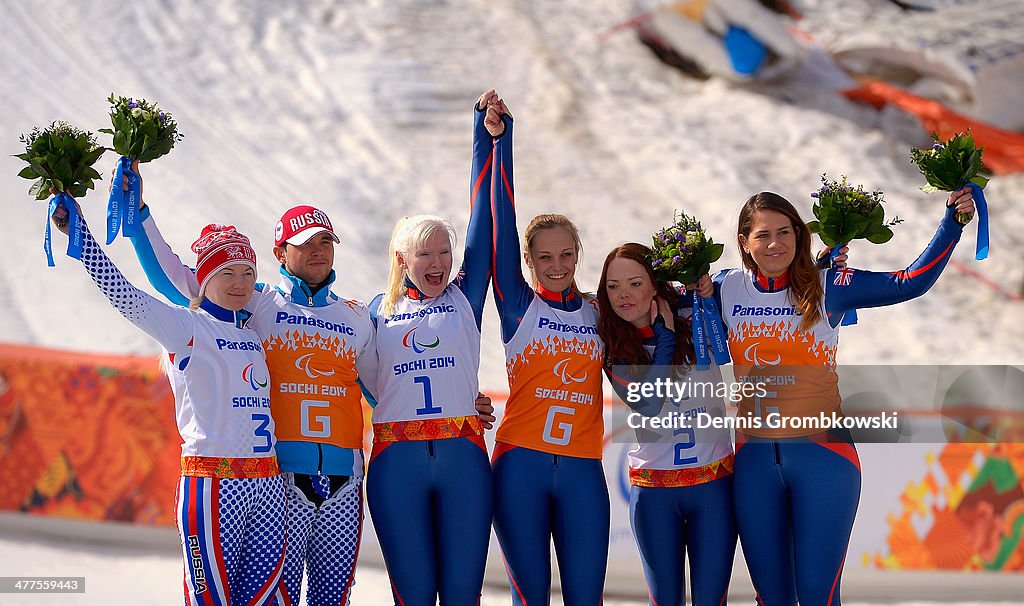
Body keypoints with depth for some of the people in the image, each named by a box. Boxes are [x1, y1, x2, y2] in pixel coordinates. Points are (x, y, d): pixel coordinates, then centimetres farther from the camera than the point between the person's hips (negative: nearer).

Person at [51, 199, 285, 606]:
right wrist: (78, 231, -20)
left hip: (268, 483, 6)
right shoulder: (186, 327, -1)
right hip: (213, 483, -6)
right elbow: (122, 295, -13)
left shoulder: (252, 335, 18)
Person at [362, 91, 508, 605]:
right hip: (397, 462, 0)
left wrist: (492, 137, 1)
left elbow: (484, 221, 5)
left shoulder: (464, 298, 11)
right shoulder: (378, 311, 12)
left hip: (462, 454, 0)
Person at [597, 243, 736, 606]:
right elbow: (647, 403, -16)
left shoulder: (697, 321, -3)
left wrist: (709, 288, -8)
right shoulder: (612, 348, -3)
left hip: (715, 480, 0)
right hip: (653, 490, 0)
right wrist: (665, 334, -12)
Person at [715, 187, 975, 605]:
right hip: (754, 458, 3)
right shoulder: (726, 289, 4)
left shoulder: (827, 288, -4)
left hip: (822, 454, -3)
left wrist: (951, 223, -15)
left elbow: (911, 283, -10)